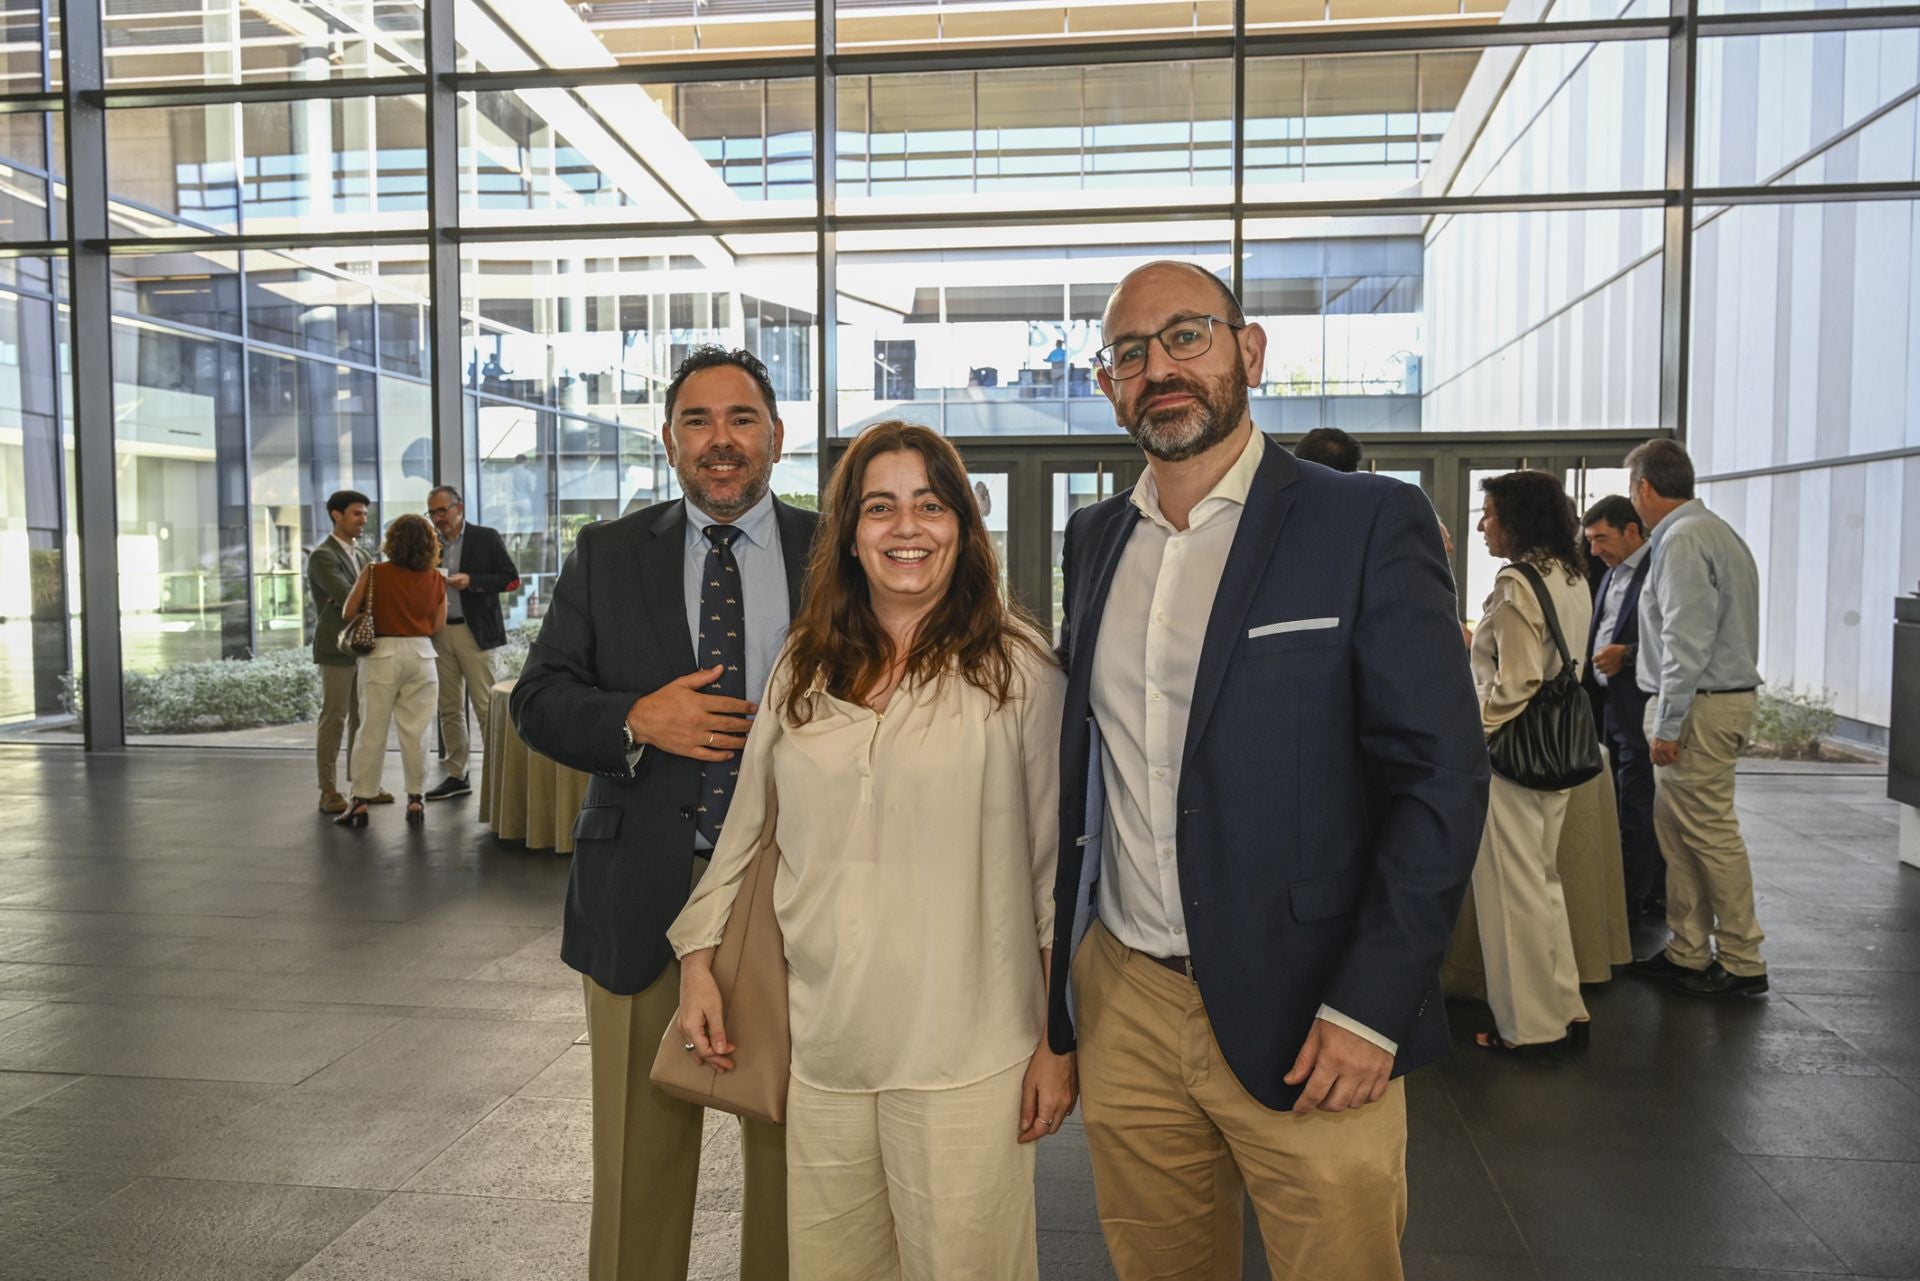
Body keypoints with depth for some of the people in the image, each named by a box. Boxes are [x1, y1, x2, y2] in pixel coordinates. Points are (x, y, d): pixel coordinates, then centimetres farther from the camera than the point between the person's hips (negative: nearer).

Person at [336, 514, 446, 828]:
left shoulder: (374, 574, -8)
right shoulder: (436, 579, 0)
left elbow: (349, 613, -2)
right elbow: (438, 625, 5)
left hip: (382, 654, -2)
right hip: (421, 654, 2)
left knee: (372, 731, 5)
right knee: (415, 732, 8)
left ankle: (361, 802, 9)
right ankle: (416, 800, 10)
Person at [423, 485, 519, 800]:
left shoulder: (485, 538, 2)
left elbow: (511, 579, -4)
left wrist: (471, 581, -15)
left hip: (473, 631, -5)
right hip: (439, 633, 5)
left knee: (485, 706, -6)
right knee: (449, 708, 8)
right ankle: (456, 775, 15)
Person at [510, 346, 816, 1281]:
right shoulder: (606, 557, 6)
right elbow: (538, 701, 3)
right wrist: (636, 720, -16)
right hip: (645, 890, 1)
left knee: (790, 1140, 15)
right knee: (641, 1143, 13)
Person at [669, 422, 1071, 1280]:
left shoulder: (1018, 668, -6)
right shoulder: (805, 669, 6)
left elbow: (1058, 863, -4)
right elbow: (747, 828, 14)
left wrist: (1060, 1043, -3)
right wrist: (697, 958, 10)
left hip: (963, 1055, -3)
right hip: (821, 1048, 4)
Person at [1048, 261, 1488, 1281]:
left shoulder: (1369, 526, -7)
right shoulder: (1094, 539, 8)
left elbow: (1444, 776, -10)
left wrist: (1370, 1008, -15)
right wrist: (1054, 982, 9)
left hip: (1302, 1022, -4)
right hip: (1121, 1008, 5)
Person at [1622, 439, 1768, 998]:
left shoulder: (1682, 541, -16)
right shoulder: (1713, 531, 16)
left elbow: (1686, 642, -21)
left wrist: (1667, 724, -19)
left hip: (1698, 705, -10)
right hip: (1725, 696, 10)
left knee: (1710, 834, -3)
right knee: (1676, 830, 14)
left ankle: (1742, 963, 7)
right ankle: (1688, 952, 22)